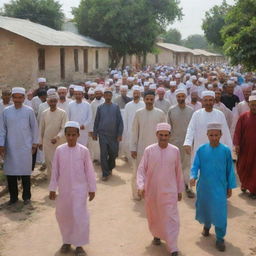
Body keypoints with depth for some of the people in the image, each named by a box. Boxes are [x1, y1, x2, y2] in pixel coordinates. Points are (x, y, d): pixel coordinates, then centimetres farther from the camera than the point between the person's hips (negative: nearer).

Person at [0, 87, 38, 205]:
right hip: (10, 147, 1)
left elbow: (34, 127, 4)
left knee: (25, 173, 5)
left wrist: (34, 143, 4)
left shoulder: (29, 111, -2)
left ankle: (26, 196, 18)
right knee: (10, 172, 5)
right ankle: (13, 196, 19)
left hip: (25, 147, -1)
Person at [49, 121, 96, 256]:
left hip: (79, 189, -2)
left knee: (80, 216, -3)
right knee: (63, 215, 13)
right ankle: (67, 241, 32)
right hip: (64, 189, 3)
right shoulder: (59, 150, -5)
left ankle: (79, 245, 12)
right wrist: (52, 189, 3)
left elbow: (89, 171, -3)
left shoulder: (83, 150, -9)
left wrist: (92, 189, -1)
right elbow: (55, 170, 1)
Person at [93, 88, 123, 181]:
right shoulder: (100, 107, 5)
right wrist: (95, 133, 6)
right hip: (103, 134, 0)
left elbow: (120, 121, 1)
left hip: (114, 135, 0)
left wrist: (120, 134, -4)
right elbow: (96, 121, 9)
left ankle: (110, 168, 34)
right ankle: (105, 174, 5)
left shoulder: (116, 107, 2)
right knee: (103, 154, -2)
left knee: (113, 153, 7)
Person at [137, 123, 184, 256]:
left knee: (171, 219, -4)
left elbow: (178, 172, 4)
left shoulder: (175, 151, -4)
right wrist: (141, 186, -21)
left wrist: (180, 190, 9)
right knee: (154, 217, 18)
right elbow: (141, 169, -7)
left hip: (169, 191, -1)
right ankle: (156, 235, 45)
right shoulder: (149, 150, -8)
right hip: (151, 191, 1)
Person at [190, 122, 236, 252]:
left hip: (220, 188, -2)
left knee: (220, 212, -6)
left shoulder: (226, 150, -7)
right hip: (204, 187, 2)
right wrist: (193, 176, -22)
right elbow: (195, 166, -3)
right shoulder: (201, 150, -5)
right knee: (204, 208, 18)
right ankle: (206, 226, 47)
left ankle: (220, 239, 9)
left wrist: (230, 187, 4)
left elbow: (230, 170, 1)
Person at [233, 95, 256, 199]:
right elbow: (238, 132, -5)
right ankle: (244, 184, 39)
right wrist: (236, 144, -15)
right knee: (243, 167, 13)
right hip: (245, 148, 0)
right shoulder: (243, 116, -3)